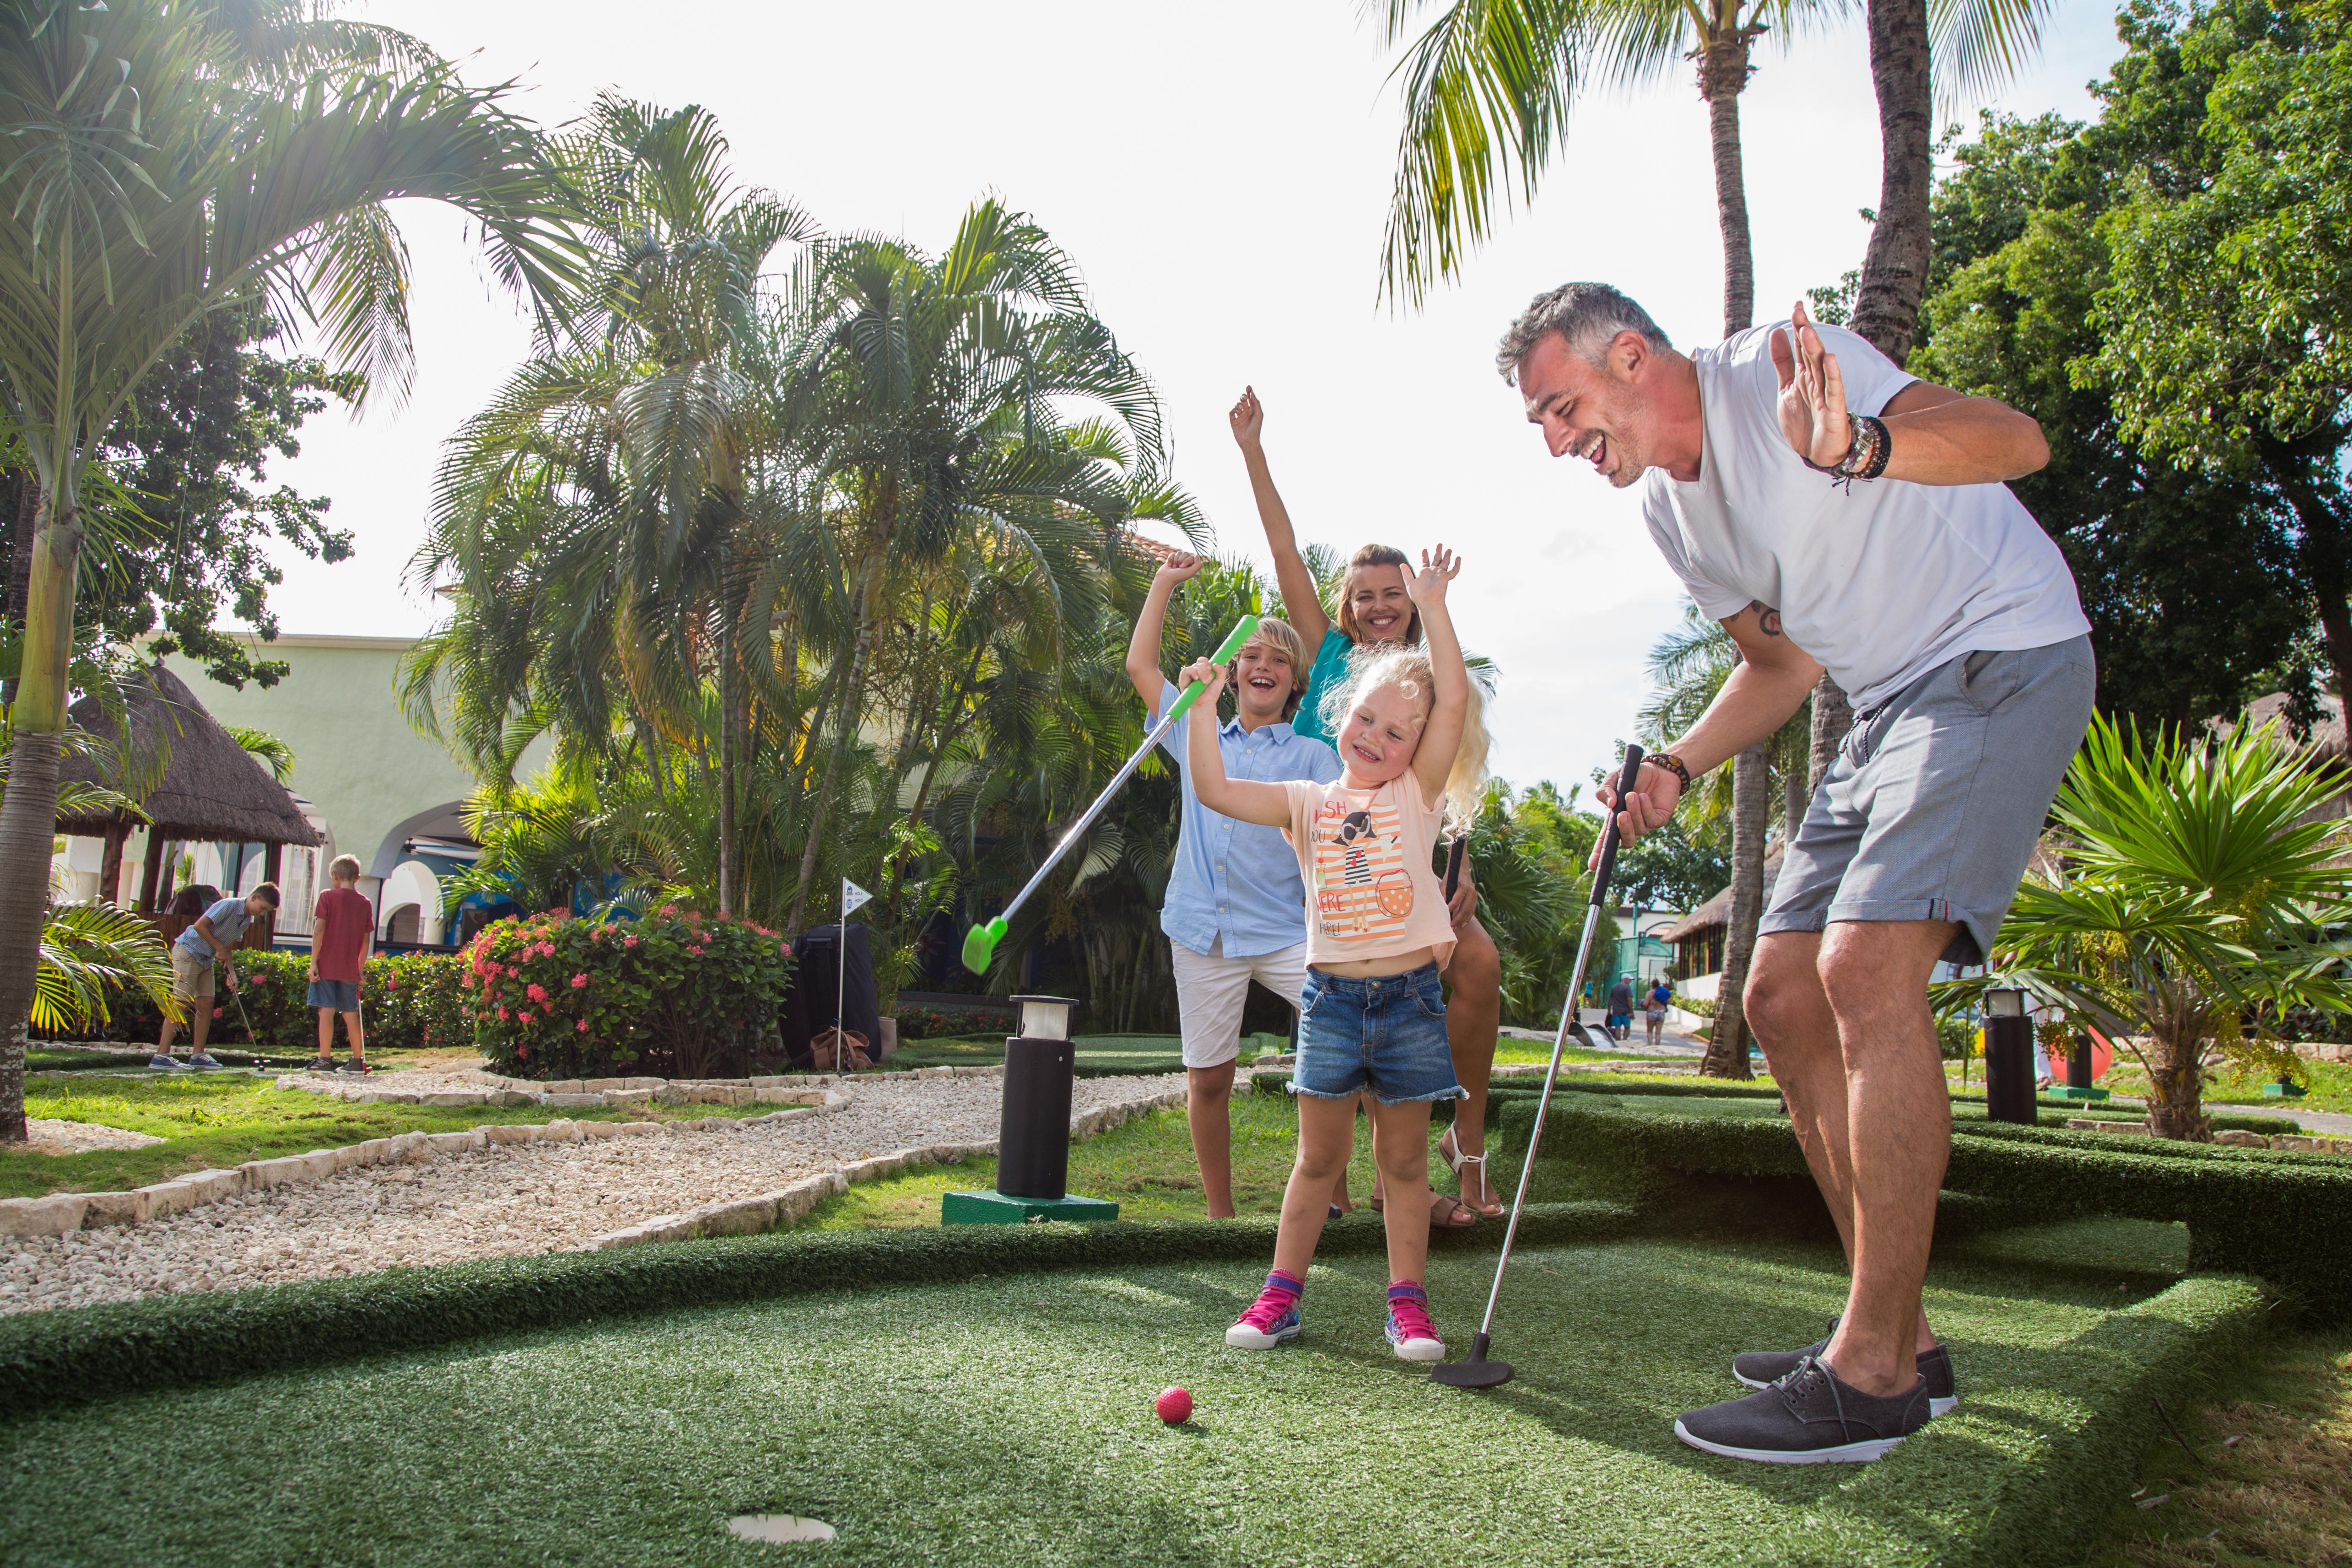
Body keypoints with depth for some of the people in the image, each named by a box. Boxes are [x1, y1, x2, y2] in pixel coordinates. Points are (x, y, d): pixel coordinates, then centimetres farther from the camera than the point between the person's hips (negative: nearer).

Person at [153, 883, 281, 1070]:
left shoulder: (247, 920, 7)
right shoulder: (229, 906, -20)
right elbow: (200, 926, -23)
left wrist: (232, 973, 3)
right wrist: (220, 948, -14)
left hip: (206, 959, 9)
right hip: (188, 951, -9)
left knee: (206, 1003, 4)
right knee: (182, 1004, -12)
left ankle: (198, 1055, 9)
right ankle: (161, 1057, -12)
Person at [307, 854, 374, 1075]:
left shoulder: (327, 896, -3)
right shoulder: (365, 903, 6)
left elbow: (319, 930, -10)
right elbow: (367, 939, 7)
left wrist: (314, 962, -8)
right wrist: (361, 969, 14)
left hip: (327, 965, -3)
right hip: (350, 968, 3)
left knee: (326, 1011, -2)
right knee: (351, 1013, 10)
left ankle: (325, 1060, -2)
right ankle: (358, 1060, 13)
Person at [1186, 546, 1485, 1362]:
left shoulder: (1418, 794, 4)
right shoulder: (1309, 803, 8)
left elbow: (1454, 702, -8)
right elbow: (1215, 791, -2)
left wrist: (1432, 607, -12)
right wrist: (1202, 703, -6)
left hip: (1409, 995, -1)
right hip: (1332, 995, 1)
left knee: (1403, 1158, 8)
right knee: (1319, 1156, 7)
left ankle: (1407, 1301, 18)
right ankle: (1281, 1294, 16)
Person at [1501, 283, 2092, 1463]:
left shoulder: (1775, 367, -14)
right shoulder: (1668, 507, 12)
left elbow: (2018, 438, -24)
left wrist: (1859, 447, -43)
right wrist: (1677, 767, 4)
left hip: (2002, 658, -9)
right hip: (1888, 705, 9)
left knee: (1866, 964, -24)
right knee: (1782, 995, 3)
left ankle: (1872, 1375, -16)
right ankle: (1900, 1339, 11)